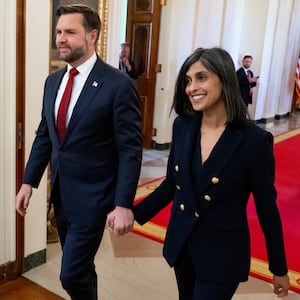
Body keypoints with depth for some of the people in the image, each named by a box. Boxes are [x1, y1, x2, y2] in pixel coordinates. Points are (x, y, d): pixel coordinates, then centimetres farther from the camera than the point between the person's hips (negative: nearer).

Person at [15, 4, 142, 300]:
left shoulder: (118, 84, -15)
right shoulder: (53, 81, 6)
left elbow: (130, 149, -15)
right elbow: (44, 136, 12)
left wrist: (123, 204, -18)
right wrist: (29, 181, 9)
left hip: (91, 196, -6)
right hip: (60, 193, 7)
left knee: (71, 275, -2)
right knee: (80, 268, 20)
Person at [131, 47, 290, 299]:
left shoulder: (254, 140, -18)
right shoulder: (182, 126, -5)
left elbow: (267, 207, -10)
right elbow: (172, 184, 5)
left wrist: (279, 269, -1)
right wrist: (134, 214, -1)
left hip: (222, 254, -4)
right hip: (181, 243, 5)